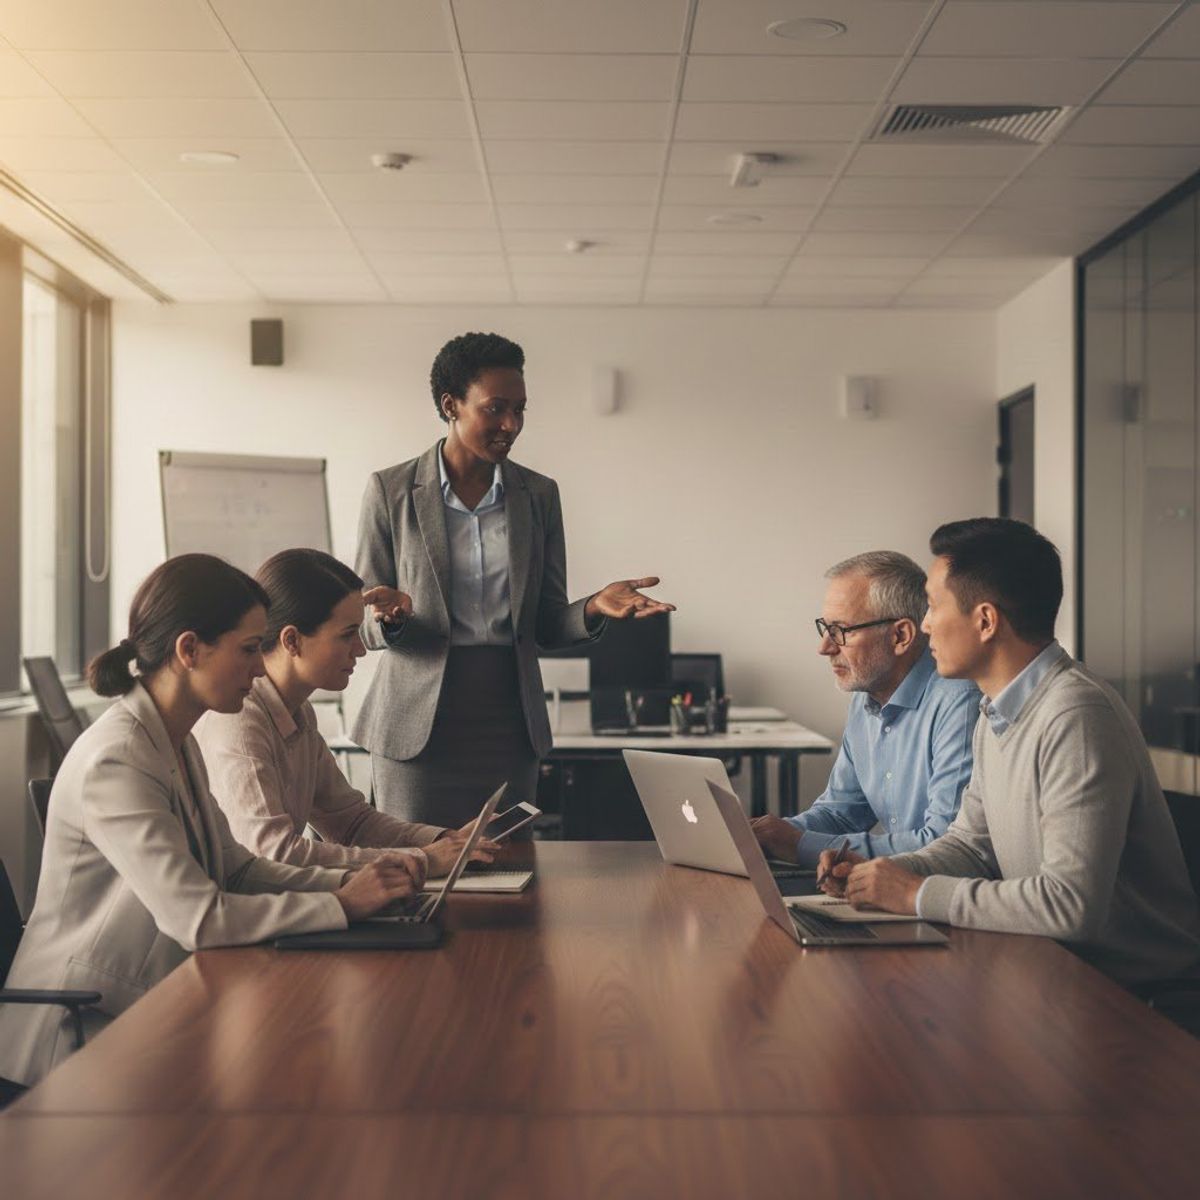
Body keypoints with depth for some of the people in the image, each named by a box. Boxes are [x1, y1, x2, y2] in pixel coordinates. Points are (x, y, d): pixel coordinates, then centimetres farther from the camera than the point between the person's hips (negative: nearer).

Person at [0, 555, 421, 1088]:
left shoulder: (177, 743, 7)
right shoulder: (114, 763, -23)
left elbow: (235, 867, 9)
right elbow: (197, 918, -28)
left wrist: (345, 882, -6)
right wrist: (341, 905, -21)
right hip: (82, 1029, -8)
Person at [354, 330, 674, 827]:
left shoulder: (539, 494, 7)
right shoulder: (390, 490, -1)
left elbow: (548, 626, 8)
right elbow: (362, 624, 1)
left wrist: (594, 608, -12)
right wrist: (390, 617, -21)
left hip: (508, 723, 2)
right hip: (418, 727, -2)